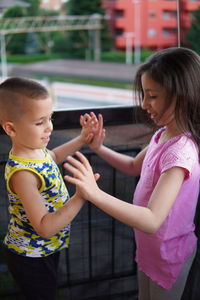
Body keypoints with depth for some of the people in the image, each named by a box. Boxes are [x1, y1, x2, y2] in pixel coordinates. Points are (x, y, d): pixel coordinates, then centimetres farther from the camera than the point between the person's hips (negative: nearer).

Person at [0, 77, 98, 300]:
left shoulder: (33, 148, -7)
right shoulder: (22, 173, -35)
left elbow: (52, 157, 19)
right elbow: (44, 227, -37)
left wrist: (81, 140, 11)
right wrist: (81, 196, -42)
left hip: (46, 249, 8)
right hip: (30, 258, -8)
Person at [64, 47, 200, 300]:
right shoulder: (162, 134, -5)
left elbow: (152, 221, -40)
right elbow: (135, 167, 13)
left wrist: (95, 194, -48)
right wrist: (99, 148, 0)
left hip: (167, 254, -8)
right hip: (149, 245, 8)